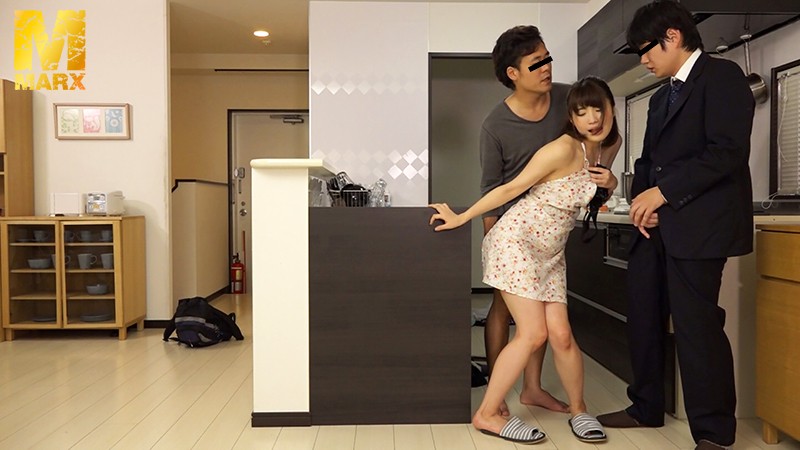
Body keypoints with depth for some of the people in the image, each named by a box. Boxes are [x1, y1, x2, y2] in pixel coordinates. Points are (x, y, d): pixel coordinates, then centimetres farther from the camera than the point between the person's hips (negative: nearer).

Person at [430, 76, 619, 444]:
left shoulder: (606, 148, 6)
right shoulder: (564, 148, -19)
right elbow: (511, 188, -16)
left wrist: (610, 182, -1)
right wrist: (461, 218, -11)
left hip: (550, 252, 7)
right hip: (516, 240, -7)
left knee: (560, 334, 0)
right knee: (533, 333, -10)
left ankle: (578, 410, 23)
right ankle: (486, 414, 4)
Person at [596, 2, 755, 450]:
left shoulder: (722, 76, -3)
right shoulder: (662, 96, 23)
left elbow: (729, 150, -15)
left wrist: (663, 191, -15)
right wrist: (642, 200, 3)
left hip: (698, 225, -9)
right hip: (657, 225, 9)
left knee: (696, 325, -7)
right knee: (644, 318, 11)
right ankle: (647, 408, 25)